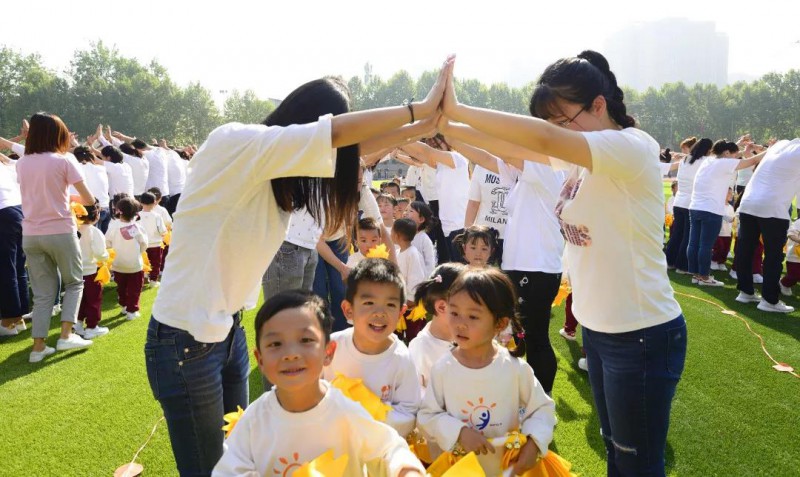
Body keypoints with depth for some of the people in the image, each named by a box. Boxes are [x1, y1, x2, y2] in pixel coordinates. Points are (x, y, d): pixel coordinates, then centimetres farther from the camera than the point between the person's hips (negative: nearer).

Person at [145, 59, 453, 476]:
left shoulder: (276, 173, 4)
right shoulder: (231, 145, -19)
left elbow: (346, 147, 7)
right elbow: (334, 131, -27)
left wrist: (419, 128, -3)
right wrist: (420, 108, -20)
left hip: (227, 330, 8)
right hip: (186, 340, -8)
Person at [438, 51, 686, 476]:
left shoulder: (633, 148, -20)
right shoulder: (583, 155, 6)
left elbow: (543, 139, -33)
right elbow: (517, 147, 4)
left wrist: (456, 110, -29)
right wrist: (449, 128, -7)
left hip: (642, 335, -8)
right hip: (597, 327, 9)